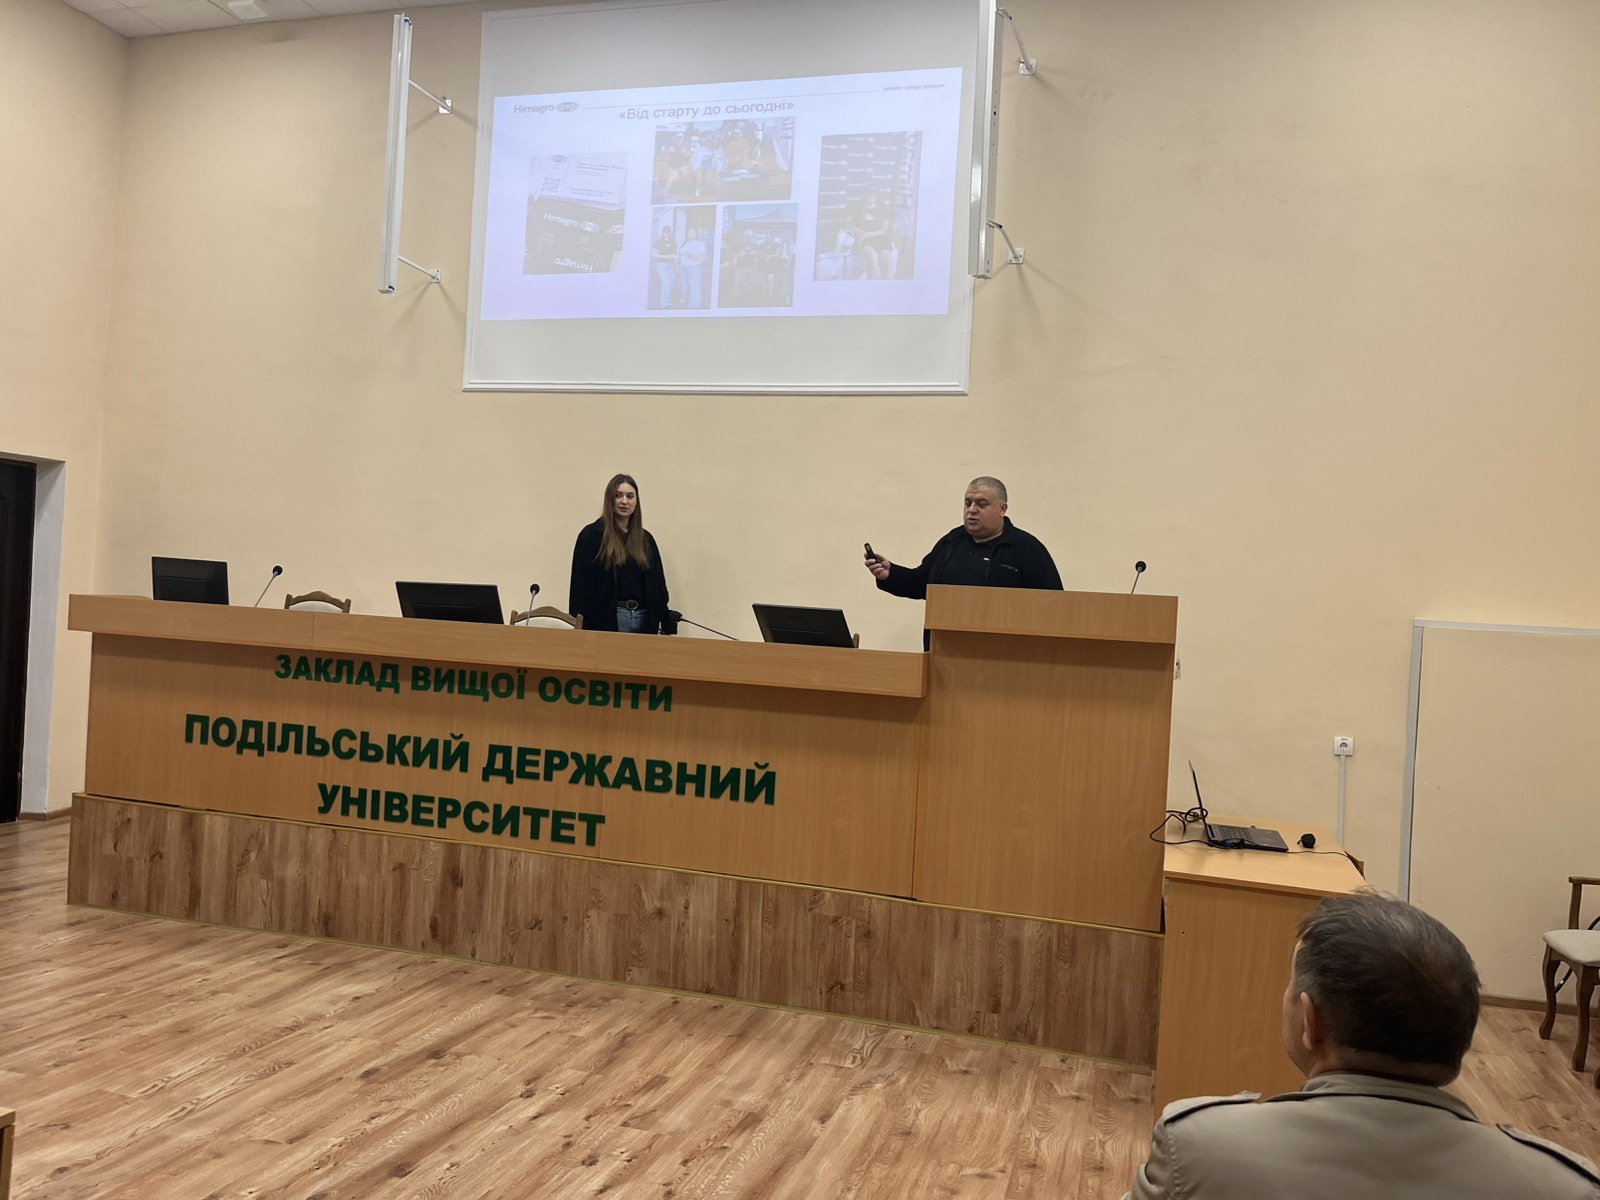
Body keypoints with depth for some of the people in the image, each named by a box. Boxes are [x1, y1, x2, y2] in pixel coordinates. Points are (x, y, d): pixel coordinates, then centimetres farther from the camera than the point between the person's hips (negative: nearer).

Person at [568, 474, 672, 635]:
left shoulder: (645, 539, 14)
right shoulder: (591, 535, 0)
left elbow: (658, 584, 14)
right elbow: (581, 586, -4)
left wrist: (666, 623, 7)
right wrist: (582, 628, -11)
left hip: (643, 619, 4)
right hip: (607, 619, -4)